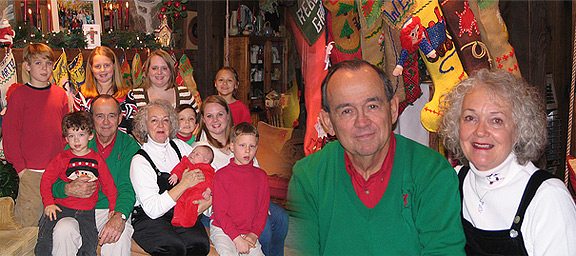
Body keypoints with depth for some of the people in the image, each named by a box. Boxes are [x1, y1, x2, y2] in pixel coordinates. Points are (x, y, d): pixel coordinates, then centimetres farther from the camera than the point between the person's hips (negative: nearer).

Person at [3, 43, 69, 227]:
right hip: (31, 172, -4)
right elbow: (10, 133, -3)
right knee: (28, 222, 1)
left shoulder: (60, 93, 10)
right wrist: (20, 167, -8)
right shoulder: (18, 95, -2)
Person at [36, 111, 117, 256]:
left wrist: (114, 207, 7)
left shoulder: (97, 160, 7)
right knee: (45, 237, -13)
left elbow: (108, 184, 11)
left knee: (90, 243, -13)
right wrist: (48, 203, -4)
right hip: (61, 206, 0)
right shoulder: (62, 158, 4)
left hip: (86, 211, 0)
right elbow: (46, 181, 5)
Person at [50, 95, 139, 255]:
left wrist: (119, 217, -32)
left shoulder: (129, 145, 0)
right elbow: (53, 183, 6)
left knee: (120, 234, -34)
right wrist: (68, 189, -20)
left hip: (112, 209, -2)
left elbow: (127, 188, -11)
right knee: (63, 230, -29)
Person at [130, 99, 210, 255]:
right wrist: (184, 184, -17)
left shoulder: (180, 146, 9)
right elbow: (152, 209, -15)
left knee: (200, 243, -29)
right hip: (148, 219, -3)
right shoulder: (139, 161, -5)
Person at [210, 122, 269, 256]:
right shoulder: (221, 175, -5)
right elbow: (220, 212, -8)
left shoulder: (261, 176, 7)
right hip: (222, 230, -3)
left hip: (248, 232, 4)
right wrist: (237, 239, -15)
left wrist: (254, 233, -5)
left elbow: (263, 208, 9)